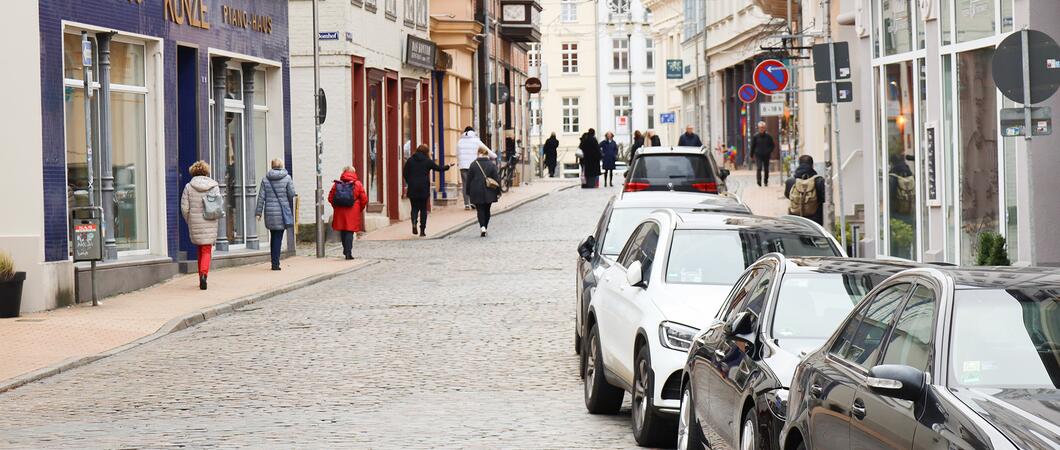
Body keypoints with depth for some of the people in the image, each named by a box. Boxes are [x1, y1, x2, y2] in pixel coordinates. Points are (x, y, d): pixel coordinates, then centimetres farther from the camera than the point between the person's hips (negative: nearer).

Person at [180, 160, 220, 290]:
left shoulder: (189, 187, -3)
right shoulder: (214, 186, -1)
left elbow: (184, 208, -4)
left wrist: (189, 221, 12)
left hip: (195, 224, 1)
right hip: (210, 225, -1)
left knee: (200, 250, 17)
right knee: (207, 250, 1)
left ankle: (202, 277, 21)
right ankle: (204, 274, -23)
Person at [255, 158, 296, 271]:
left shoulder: (265, 179, 2)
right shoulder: (287, 178, -5)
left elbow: (261, 197, 1)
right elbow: (292, 195, -5)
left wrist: (259, 212, 3)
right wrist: (291, 210, 12)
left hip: (269, 212, 3)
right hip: (282, 213, -3)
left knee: (273, 236, 14)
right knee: (278, 237, -1)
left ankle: (274, 262, 17)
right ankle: (275, 263, -5)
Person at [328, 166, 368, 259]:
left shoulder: (336, 184, 2)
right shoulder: (357, 184, -3)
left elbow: (330, 198, 2)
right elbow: (364, 199, -3)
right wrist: (359, 209, 12)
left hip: (339, 212, 2)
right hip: (353, 213, -2)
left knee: (343, 232, 16)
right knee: (349, 232, -1)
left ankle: (346, 250, 24)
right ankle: (348, 252, -9)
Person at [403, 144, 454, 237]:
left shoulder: (410, 161, 2)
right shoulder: (428, 161, -1)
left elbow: (405, 174, 3)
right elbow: (438, 168, 9)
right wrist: (448, 166, 26)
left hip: (412, 188, 1)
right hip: (424, 189, -1)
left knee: (414, 207, 10)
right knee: (423, 209, 8)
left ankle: (414, 222, -20)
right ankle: (422, 230, 5)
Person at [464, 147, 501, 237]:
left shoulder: (473, 165, -4)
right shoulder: (491, 165, -2)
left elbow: (469, 179, 0)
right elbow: (496, 179, -3)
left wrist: (468, 192, 10)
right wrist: (498, 192, 2)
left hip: (477, 192, -1)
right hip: (488, 193, 1)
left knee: (480, 210, 0)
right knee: (487, 210, 15)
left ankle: (482, 227, -19)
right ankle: (485, 227, 20)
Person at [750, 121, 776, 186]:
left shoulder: (768, 136, 3)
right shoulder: (755, 136, -1)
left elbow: (772, 145, 13)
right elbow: (752, 146, 5)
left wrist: (769, 151, -1)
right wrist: (751, 155, 4)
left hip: (766, 156, 2)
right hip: (758, 155, -2)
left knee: (766, 169, 9)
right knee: (759, 168, -14)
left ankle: (766, 182, 22)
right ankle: (759, 182, -16)